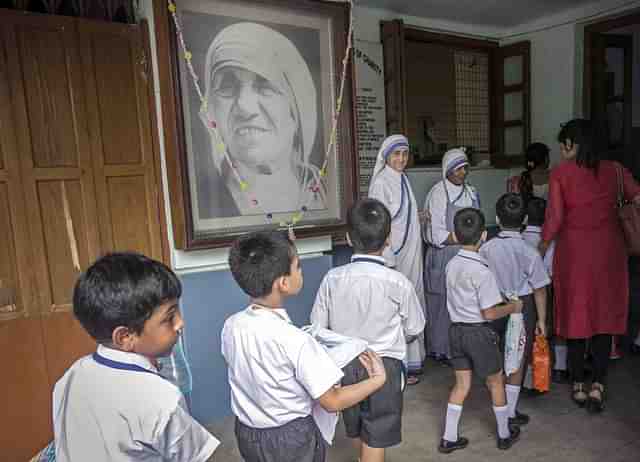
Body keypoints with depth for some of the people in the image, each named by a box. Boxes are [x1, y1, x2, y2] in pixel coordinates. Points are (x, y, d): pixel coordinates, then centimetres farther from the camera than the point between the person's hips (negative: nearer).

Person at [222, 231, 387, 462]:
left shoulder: (231, 326, -13)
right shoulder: (295, 340, -31)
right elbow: (332, 402, -21)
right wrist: (378, 379, -9)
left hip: (247, 432, 5)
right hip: (291, 438, -5)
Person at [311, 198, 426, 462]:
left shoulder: (332, 279, -12)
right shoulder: (398, 282, -16)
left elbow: (318, 327, -4)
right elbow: (414, 329, -3)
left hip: (344, 364, 3)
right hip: (383, 366, -3)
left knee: (356, 429, 26)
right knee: (376, 439, 13)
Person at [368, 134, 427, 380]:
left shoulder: (403, 180, 11)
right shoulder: (381, 183, -14)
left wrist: (418, 217, 6)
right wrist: (388, 261, -20)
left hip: (411, 255, 9)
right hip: (394, 256, -8)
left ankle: (412, 359, 30)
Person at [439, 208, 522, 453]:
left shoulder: (451, 265, 0)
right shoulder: (482, 271, -20)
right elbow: (490, 313, -18)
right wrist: (512, 307, -1)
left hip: (456, 329, 6)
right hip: (479, 332, -6)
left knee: (461, 384, 15)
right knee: (496, 382, 16)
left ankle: (449, 438, 21)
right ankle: (505, 434, 34)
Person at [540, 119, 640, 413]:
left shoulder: (560, 172, -6)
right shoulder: (613, 170, 3)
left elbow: (555, 218, -10)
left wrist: (542, 248, 1)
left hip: (574, 250, -2)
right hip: (609, 250, 2)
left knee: (576, 316, 10)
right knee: (604, 317, 11)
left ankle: (578, 386, 20)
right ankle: (597, 386, 8)